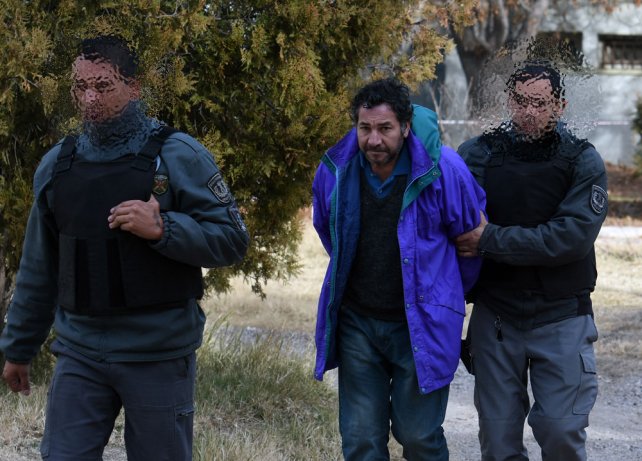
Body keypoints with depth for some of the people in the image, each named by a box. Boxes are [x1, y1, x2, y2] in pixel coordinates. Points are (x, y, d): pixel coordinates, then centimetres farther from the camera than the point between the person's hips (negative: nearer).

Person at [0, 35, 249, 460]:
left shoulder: (178, 156, -5)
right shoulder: (57, 165, 8)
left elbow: (232, 240, -8)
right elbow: (38, 269, 16)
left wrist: (161, 229, -22)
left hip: (160, 357, -3)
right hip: (79, 355, 3)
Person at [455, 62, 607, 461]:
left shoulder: (583, 161, -5)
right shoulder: (478, 154, 0)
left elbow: (573, 236, -17)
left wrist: (491, 240, -19)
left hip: (561, 319, -2)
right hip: (495, 316, 2)